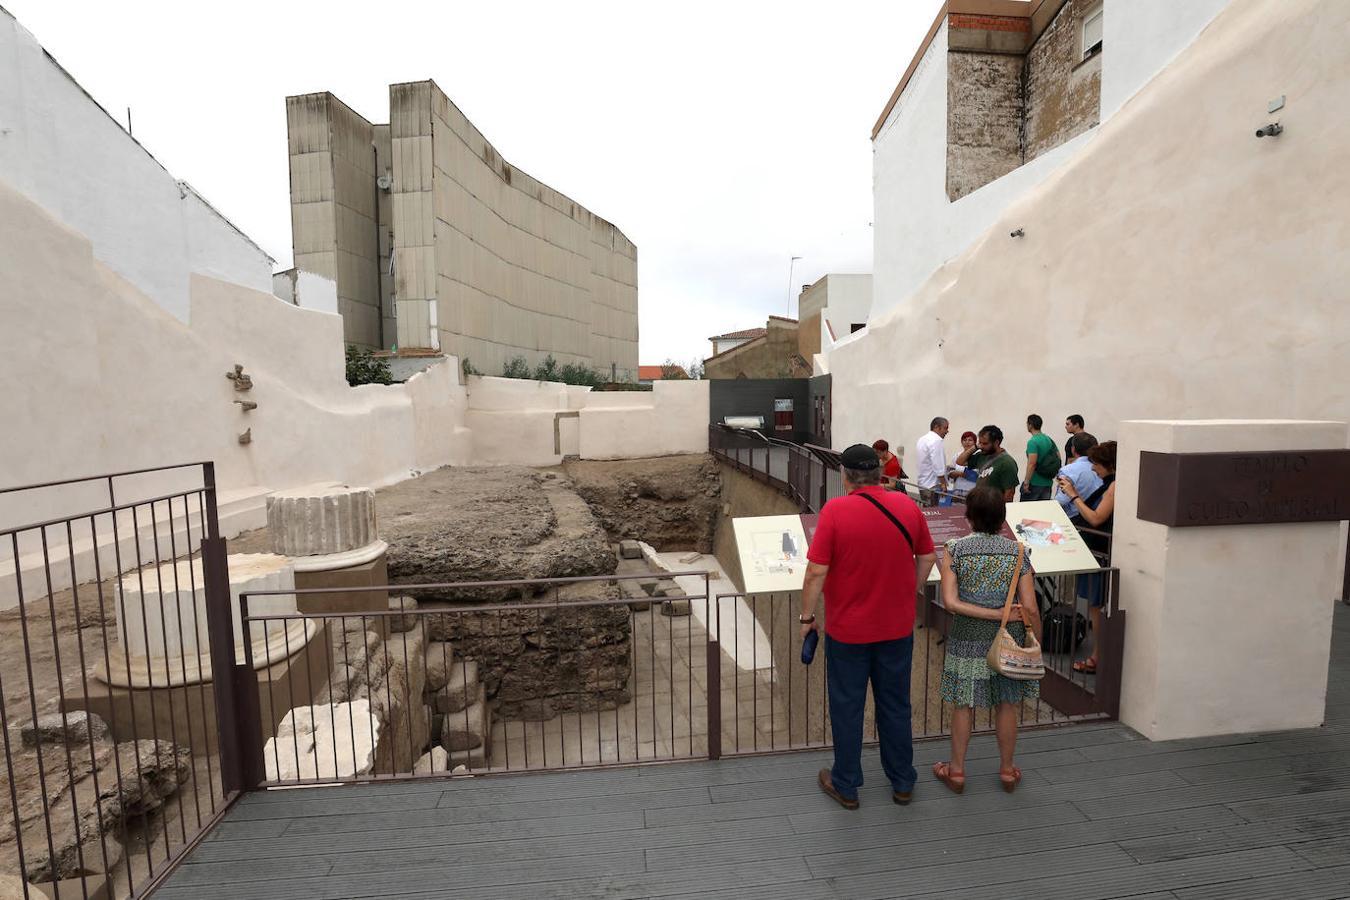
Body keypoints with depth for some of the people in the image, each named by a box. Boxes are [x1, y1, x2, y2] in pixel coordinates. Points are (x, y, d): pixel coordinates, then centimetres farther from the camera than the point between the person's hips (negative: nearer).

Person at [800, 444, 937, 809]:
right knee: (895, 704, 20)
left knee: (847, 707, 13)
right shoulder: (908, 506, -6)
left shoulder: (835, 510, -19)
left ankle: (846, 786, 29)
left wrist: (807, 617, -7)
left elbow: (817, 571, -19)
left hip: (847, 629, -4)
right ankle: (902, 782, 37)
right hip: (898, 627, 4)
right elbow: (927, 558, 5)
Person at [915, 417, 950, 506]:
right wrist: (943, 483, -14)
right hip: (933, 486, -9)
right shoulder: (936, 441, -16)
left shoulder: (922, 439, 13)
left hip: (923, 484, 10)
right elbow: (938, 466, -20)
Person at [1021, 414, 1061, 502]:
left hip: (1035, 483, -7)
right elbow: (1058, 457, 15)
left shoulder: (1032, 442, -16)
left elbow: (1032, 464, -22)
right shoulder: (1049, 439, 10)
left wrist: (1026, 482, -20)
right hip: (1048, 482, 8)